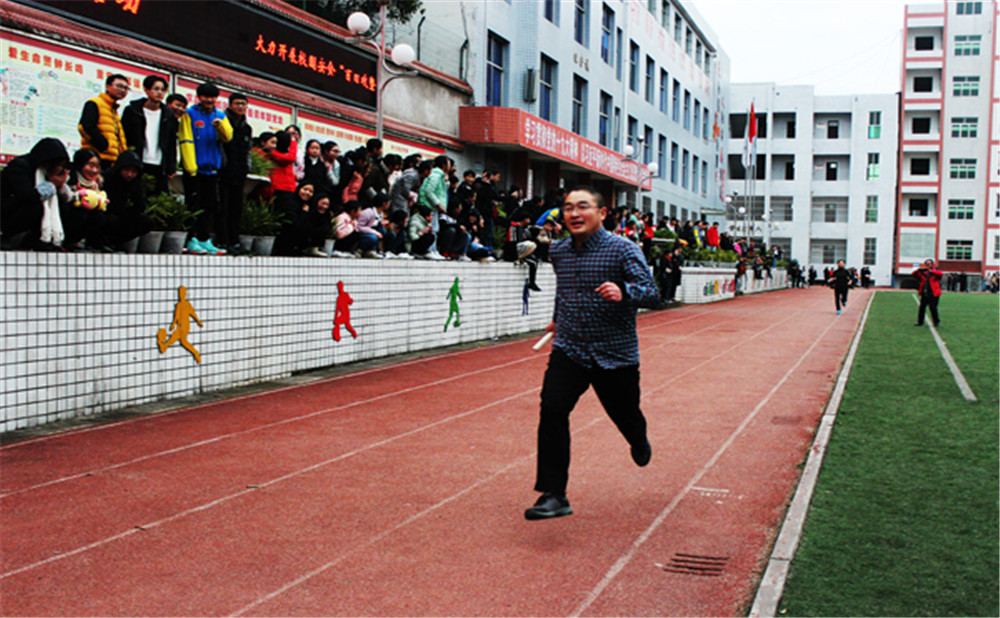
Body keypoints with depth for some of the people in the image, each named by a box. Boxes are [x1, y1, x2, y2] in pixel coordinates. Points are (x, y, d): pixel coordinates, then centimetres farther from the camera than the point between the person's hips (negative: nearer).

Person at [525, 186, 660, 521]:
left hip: (616, 353, -3)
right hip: (568, 349, 3)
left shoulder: (622, 249, -12)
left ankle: (639, 441, 53)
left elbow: (652, 293, -17)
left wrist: (623, 293, -37)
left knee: (625, 415, 13)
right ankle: (553, 495, -13)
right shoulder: (558, 251, 4)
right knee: (552, 409, -17)